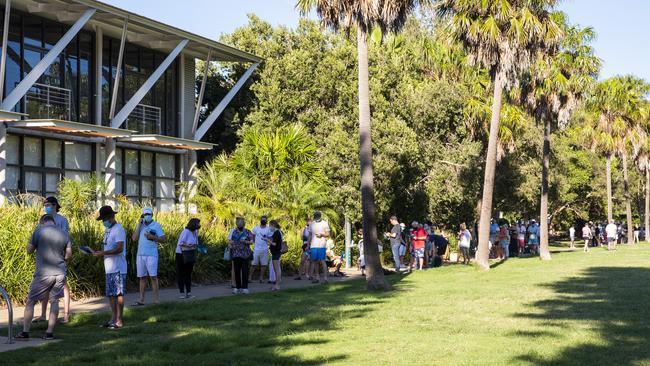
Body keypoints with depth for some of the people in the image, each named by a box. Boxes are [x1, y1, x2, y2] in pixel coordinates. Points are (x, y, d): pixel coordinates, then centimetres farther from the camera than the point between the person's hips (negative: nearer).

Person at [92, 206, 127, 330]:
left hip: (118, 268, -9)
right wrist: (99, 252, 3)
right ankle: (113, 318, 20)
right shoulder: (107, 229, 17)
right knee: (110, 294, 12)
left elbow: (119, 249, -21)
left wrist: (103, 253, -22)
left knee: (118, 293, -4)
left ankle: (119, 320, 0)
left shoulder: (118, 229, -13)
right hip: (109, 268, 9)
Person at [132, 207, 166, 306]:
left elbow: (163, 239, -2)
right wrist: (138, 224, 0)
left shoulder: (156, 225, 3)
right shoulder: (140, 226, 14)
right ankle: (141, 300, 10)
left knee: (153, 276, -6)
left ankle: (155, 300, -5)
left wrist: (153, 237, -15)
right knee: (142, 277, 6)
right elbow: (134, 238, 1)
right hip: (140, 254, 4)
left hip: (151, 254, -4)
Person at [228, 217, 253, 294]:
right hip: (236, 254, 2)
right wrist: (230, 244, -7)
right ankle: (237, 287, 13)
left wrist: (245, 241, -16)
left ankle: (245, 287, 3)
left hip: (245, 254, -2)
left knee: (245, 271, -3)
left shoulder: (247, 232, 4)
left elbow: (251, 241, 1)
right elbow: (229, 241, 14)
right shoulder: (233, 231, 10)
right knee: (237, 271, 5)